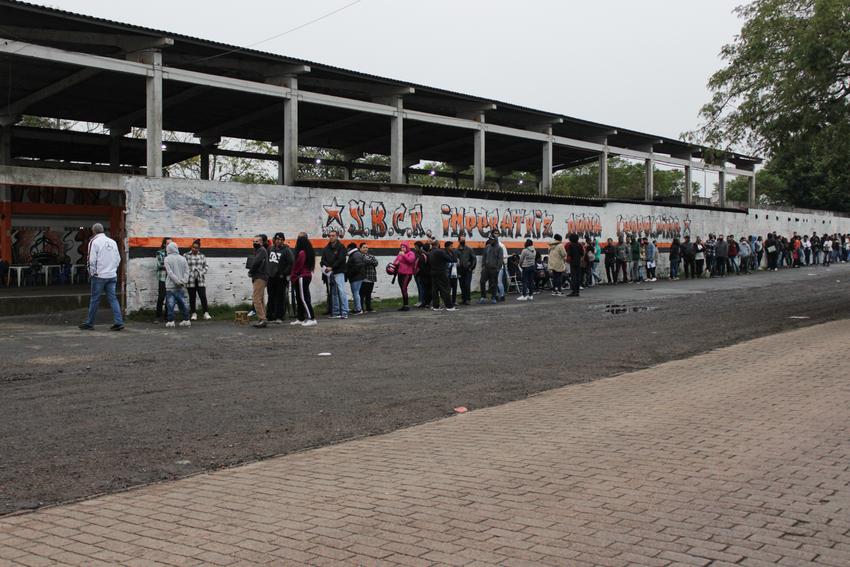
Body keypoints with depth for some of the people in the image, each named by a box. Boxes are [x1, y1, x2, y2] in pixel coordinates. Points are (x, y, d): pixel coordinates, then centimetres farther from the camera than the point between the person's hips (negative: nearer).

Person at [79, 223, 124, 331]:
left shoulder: (94, 242, -6)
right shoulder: (113, 242, 10)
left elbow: (92, 260, -10)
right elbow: (118, 259, 12)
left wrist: (91, 274, 0)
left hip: (99, 276, -5)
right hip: (112, 276, 5)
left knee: (95, 300, 4)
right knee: (113, 299, 4)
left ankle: (89, 323, 13)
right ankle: (118, 322, -4)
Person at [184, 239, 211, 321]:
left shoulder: (202, 256, 9)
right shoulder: (186, 256, 0)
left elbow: (205, 267, 12)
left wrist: (201, 273, -5)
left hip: (200, 280, 1)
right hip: (190, 280, -1)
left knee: (203, 296, -5)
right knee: (192, 297, 5)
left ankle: (206, 313, -2)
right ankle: (194, 314, 12)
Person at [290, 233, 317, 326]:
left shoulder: (301, 253, -18)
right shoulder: (309, 252, 10)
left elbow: (297, 267, -15)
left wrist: (293, 277, 1)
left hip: (302, 277, -10)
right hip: (307, 276, 10)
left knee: (304, 298, -7)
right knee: (300, 298, 15)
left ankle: (311, 318, -10)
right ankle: (300, 319, 22)